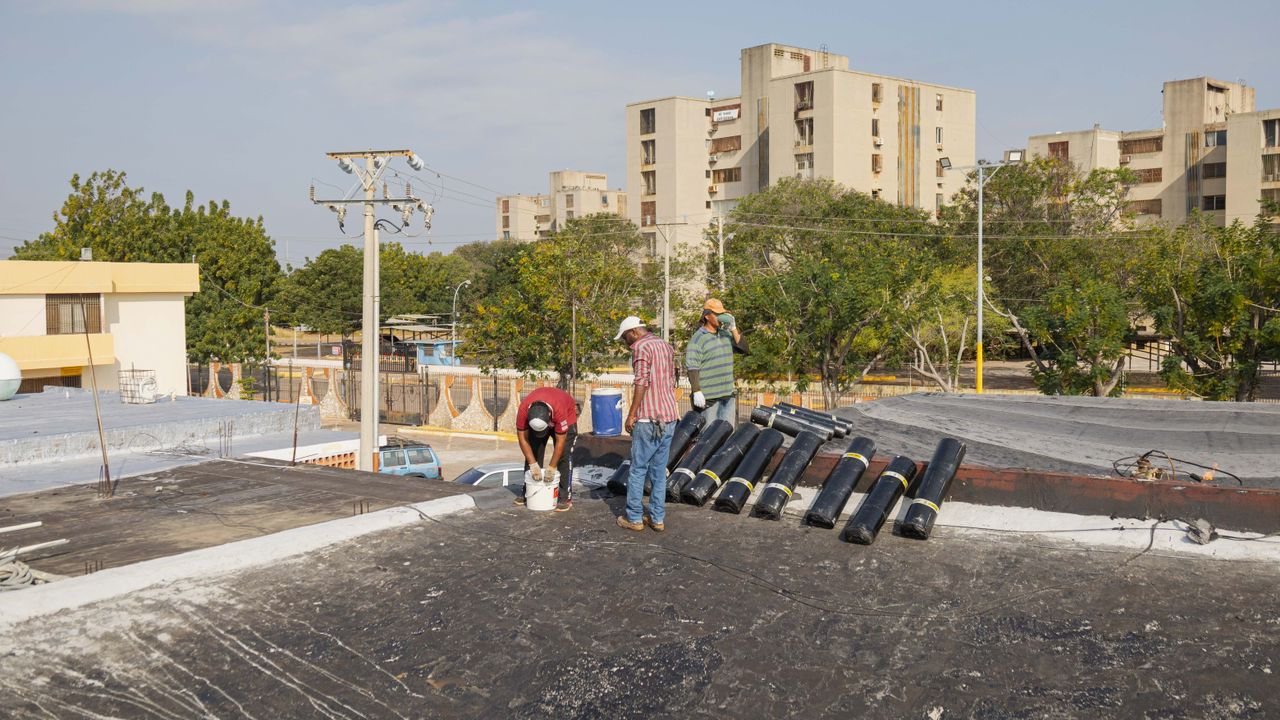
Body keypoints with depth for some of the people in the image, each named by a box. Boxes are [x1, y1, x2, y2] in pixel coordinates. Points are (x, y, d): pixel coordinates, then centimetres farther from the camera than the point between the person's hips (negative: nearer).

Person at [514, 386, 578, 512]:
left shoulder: (560, 411, -44)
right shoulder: (523, 410, -36)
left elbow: (560, 442, -33)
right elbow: (523, 438, -24)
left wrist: (551, 467, -27)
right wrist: (533, 464, -26)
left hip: (568, 416, -3)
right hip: (535, 420, 3)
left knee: (564, 456, -14)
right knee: (531, 453, -3)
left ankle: (566, 497, -12)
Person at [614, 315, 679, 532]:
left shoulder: (640, 348, -9)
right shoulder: (666, 346, 16)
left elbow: (642, 383, -17)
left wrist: (631, 415, -13)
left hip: (648, 419, -8)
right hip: (669, 417, 8)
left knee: (638, 469, 3)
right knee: (659, 470, 12)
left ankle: (634, 518, 8)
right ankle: (657, 518, 14)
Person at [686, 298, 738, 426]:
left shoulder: (725, 334, 14)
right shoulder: (698, 338, -9)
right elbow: (692, 367, -14)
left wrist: (733, 328, 0)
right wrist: (697, 392, -20)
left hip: (728, 394, 7)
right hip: (708, 396, -7)